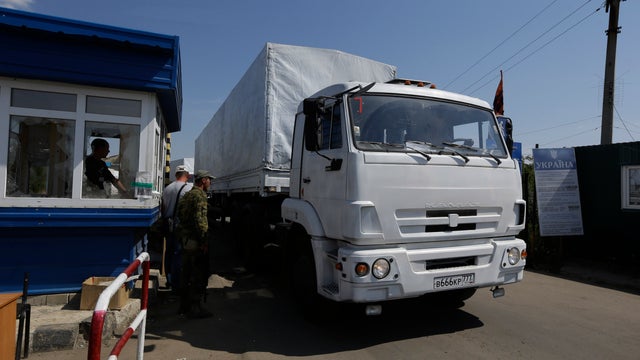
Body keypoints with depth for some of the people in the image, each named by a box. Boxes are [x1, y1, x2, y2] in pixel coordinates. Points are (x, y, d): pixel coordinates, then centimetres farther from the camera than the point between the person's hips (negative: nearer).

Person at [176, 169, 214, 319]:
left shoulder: (188, 195, 17)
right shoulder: (199, 196, -14)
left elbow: (180, 215, 20)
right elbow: (200, 220, -22)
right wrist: (204, 241, -20)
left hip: (185, 240, 10)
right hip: (195, 241, -10)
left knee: (186, 273, 17)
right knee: (199, 275, -3)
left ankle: (184, 306, 28)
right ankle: (195, 308, 3)